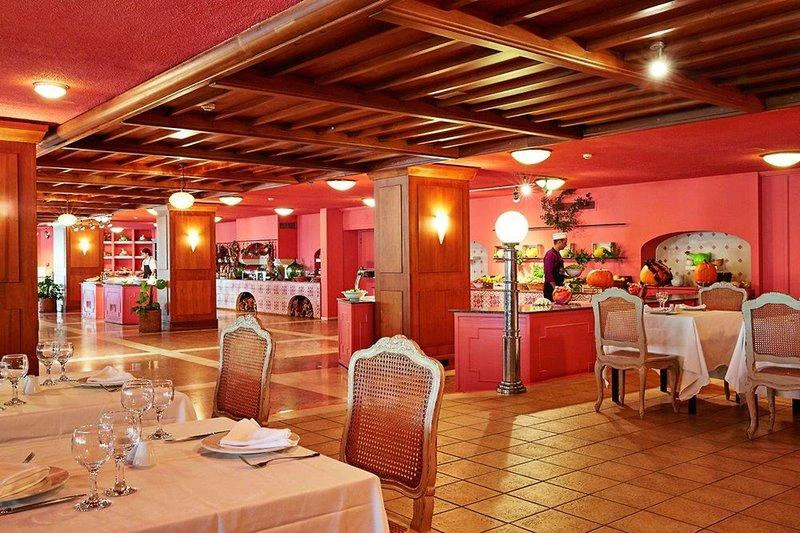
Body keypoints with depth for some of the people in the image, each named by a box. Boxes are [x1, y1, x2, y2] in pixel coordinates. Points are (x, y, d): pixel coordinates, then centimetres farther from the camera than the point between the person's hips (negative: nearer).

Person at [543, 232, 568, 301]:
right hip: (551, 288, -9)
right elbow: (548, 274, -20)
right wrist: (555, 288, -21)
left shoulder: (557, 254, 13)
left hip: (558, 286, 9)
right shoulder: (550, 255, -15)